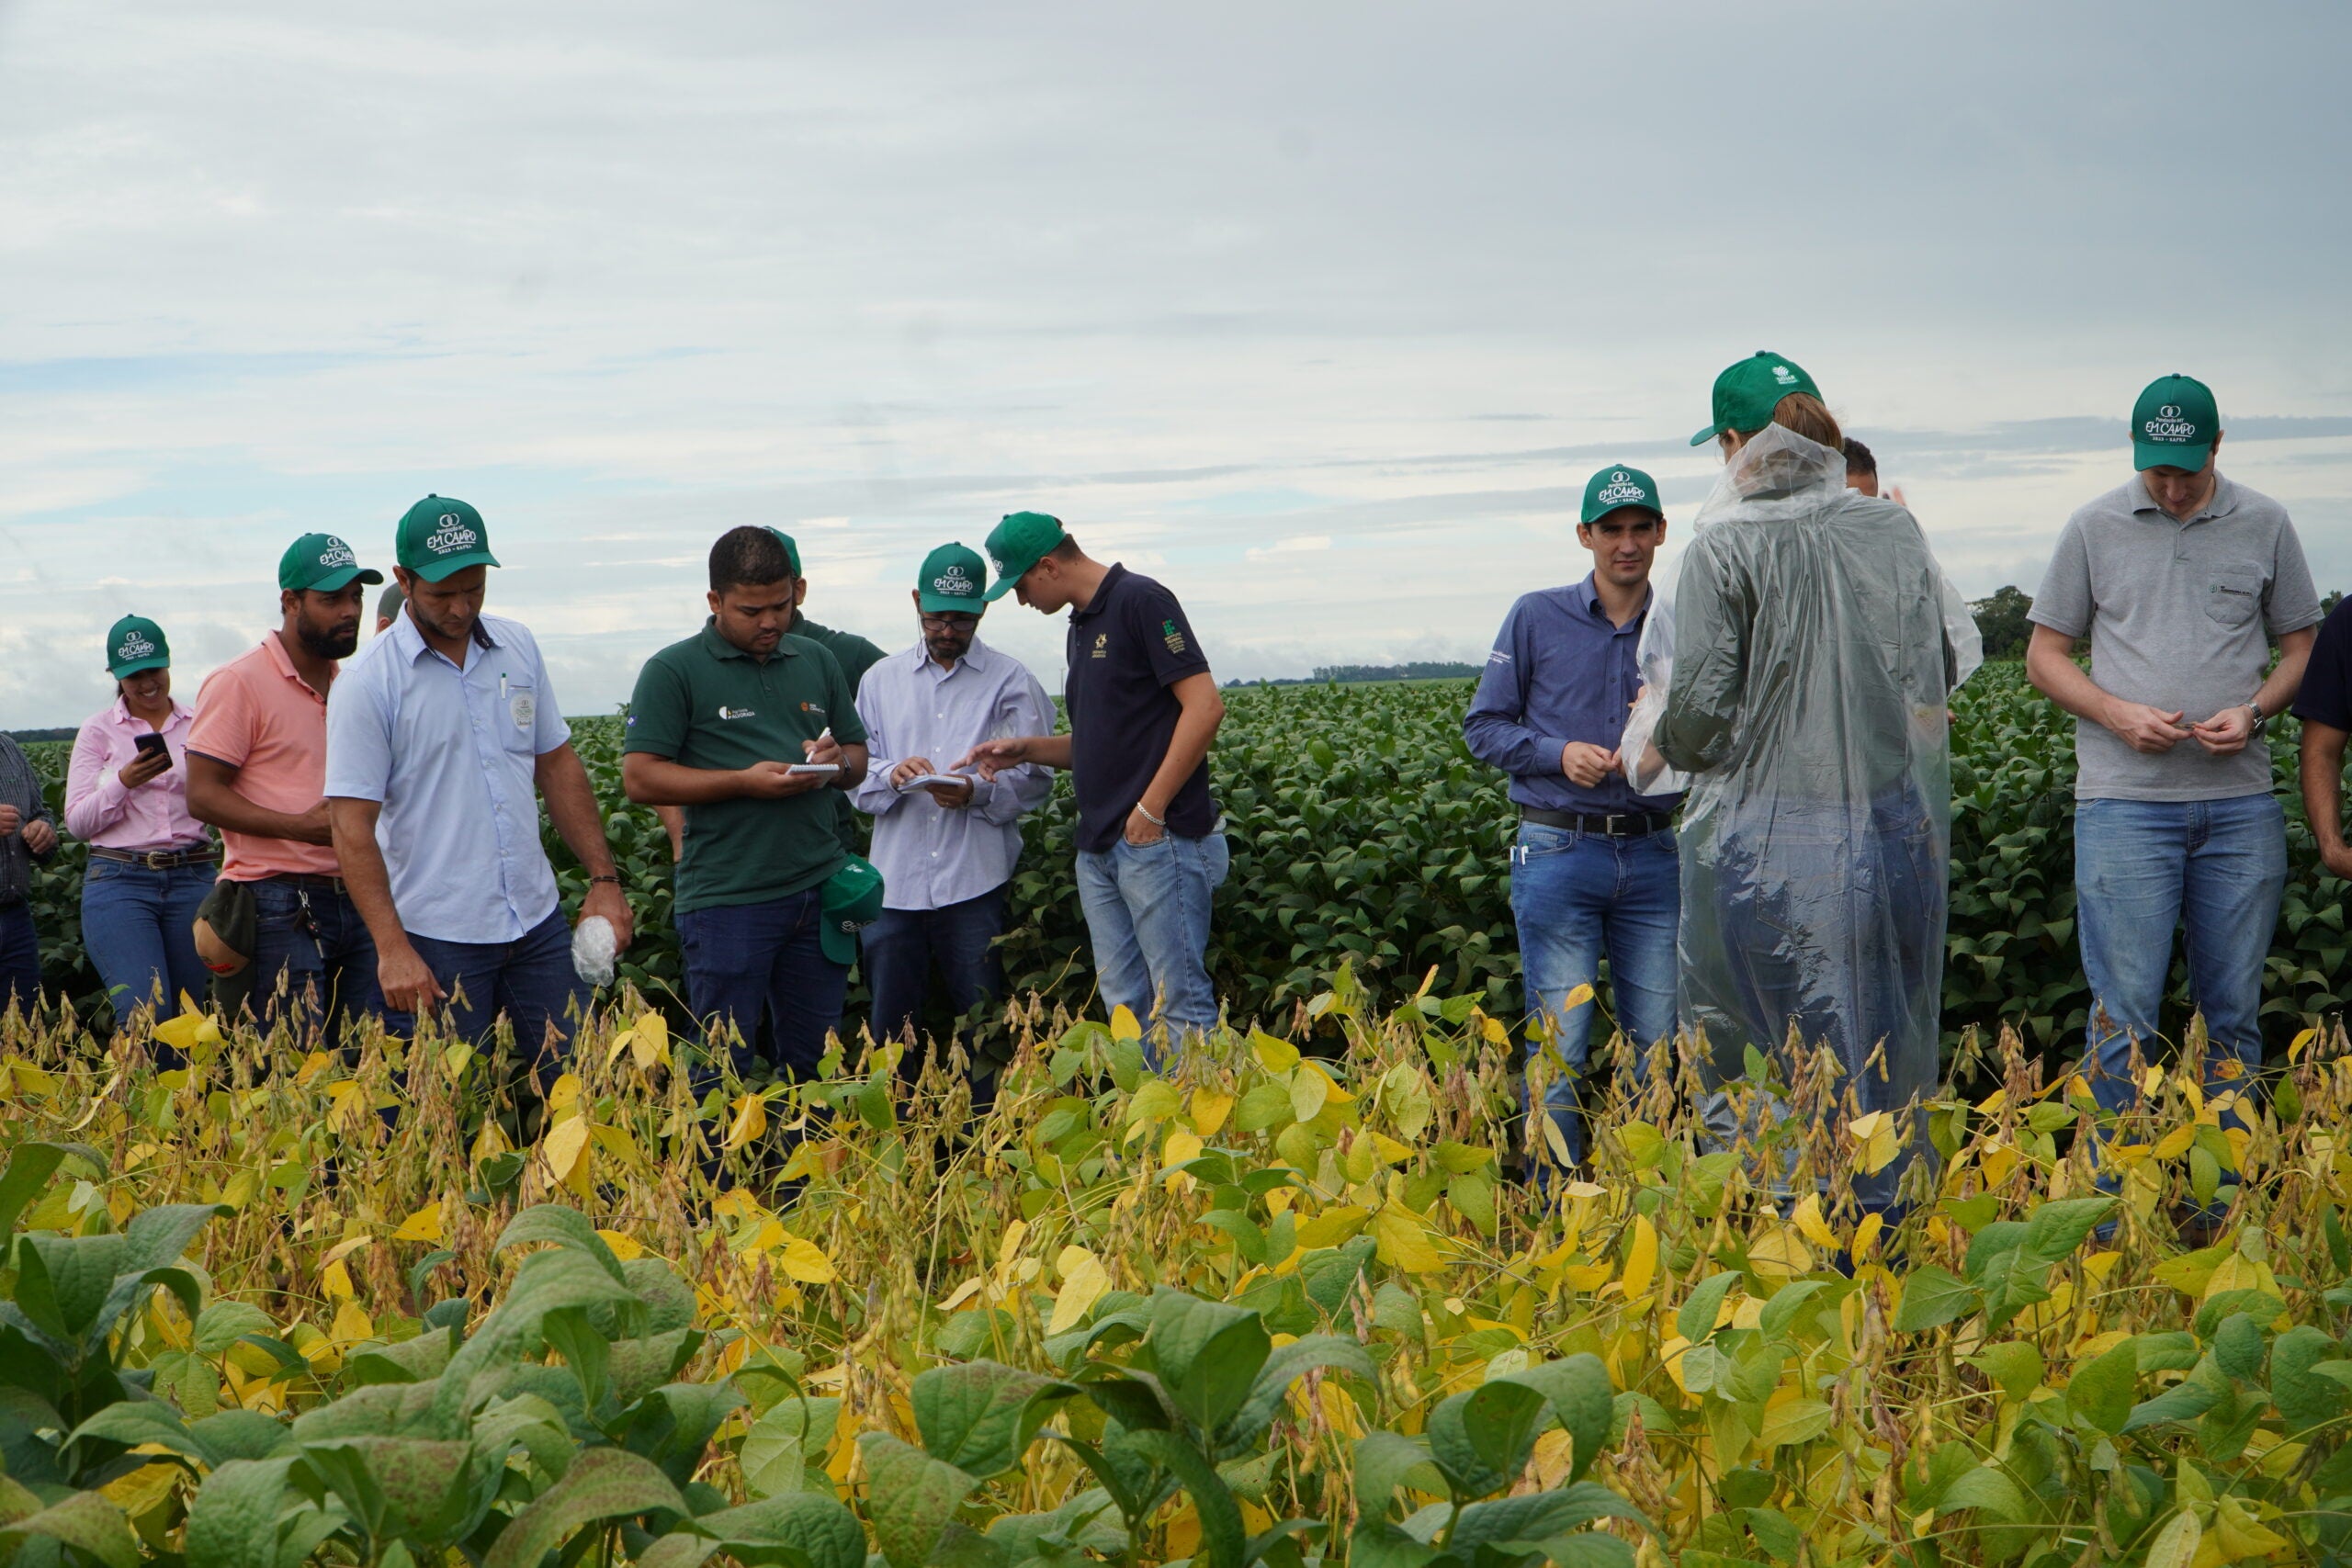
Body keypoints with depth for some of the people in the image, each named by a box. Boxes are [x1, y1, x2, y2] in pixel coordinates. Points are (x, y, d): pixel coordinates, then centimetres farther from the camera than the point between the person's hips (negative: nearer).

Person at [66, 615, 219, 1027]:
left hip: (192, 879, 2)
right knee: (147, 1010, -17)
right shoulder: (99, 730, 5)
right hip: (120, 882, -2)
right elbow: (77, 822, 1)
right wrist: (123, 782, -14)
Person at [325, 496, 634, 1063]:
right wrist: (392, 949, -19)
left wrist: (603, 879, 8)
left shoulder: (519, 648, 8)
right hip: (436, 940, -5)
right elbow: (352, 827, -11)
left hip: (539, 924, 5)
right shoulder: (366, 684, -9)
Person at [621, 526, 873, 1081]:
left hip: (819, 891, 5)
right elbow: (640, 779, -9)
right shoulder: (673, 672, -3)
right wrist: (744, 781, -17)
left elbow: (858, 758, 22)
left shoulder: (818, 662, 14)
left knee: (816, 1063, 11)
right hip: (727, 901, -5)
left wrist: (837, 762, -3)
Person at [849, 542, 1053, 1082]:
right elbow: (854, 776, 8)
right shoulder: (881, 680, 14)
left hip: (975, 881, -3)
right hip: (895, 881, 3)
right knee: (890, 1028, 6)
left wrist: (978, 791, -19)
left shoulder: (1011, 682, 5)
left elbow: (1035, 778, 0)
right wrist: (892, 774, -14)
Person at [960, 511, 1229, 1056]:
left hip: (1158, 841, -9)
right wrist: (1026, 749, 10)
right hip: (1099, 847, 9)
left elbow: (1204, 707, -16)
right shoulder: (1083, 626, 19)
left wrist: (1151, 810, -17)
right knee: (1124, 1005, 8)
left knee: (1181, 1007, -7)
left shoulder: (1140, 601, -9)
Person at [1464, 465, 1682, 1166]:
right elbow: (1483, 727, 4)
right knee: (1560, 1047, -4)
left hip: (1654, 854, 3)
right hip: (1559, 852, -2)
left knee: (1655, 1045, 6)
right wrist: (1559, 754, -12)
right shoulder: (1537, 618, 3)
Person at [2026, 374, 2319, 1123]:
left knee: (2233, 1008, 8)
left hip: (2240, 802, 2)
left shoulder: (2265, 525, 8)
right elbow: (2045, 656, 9)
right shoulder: (2093, 528, 5)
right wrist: (2115, 712, -9)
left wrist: (2254, 710, -6)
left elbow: (2302, 647, 15)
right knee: (2124, 1012, -4)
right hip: (2124, 800, -2)